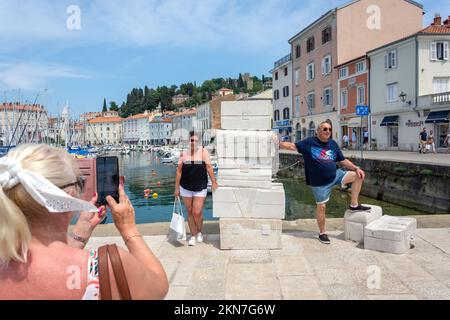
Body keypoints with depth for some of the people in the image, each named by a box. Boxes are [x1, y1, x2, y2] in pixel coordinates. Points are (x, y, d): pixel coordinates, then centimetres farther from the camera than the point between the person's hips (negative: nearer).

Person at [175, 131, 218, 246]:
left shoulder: (203, 152, -7)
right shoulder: (183, 153, -2)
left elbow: (209, 167, -7)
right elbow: (179, 171, 3)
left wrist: (214, 182, -11)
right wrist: (177, 188, 3)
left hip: (200, 188, -2)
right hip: (185, 188, 2)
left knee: (197, 212, -6)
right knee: (190, 212, 10)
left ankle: (200, 232, 22)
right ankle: (193, 235, 24)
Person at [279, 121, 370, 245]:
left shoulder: (333, 144, 6)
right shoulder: (309, 143, -9)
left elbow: (343, 160, 10)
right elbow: (292, 146, -13)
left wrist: (356, 168, 1)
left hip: (335, 175, 5)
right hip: (319, 183, -5)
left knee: (358, 176, -3)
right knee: (321, 206, 2)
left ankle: (354, 205, 7)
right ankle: (322, 233, 20)